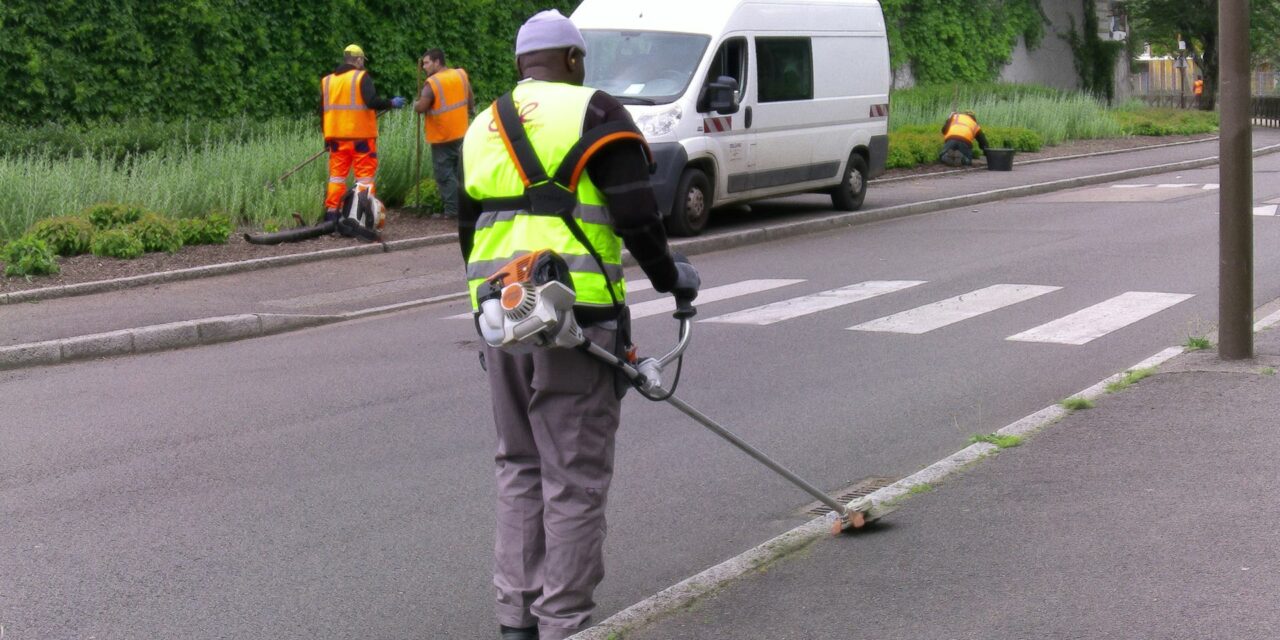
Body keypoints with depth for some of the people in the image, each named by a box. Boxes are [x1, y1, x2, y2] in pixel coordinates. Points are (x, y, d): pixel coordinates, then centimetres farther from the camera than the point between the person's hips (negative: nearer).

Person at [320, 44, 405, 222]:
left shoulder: (327, 80, 11)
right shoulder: (361, 77, -7)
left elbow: (322, 109, 14)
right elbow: (372, 101, -21)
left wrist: (327, 138, 21)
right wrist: (391, 103, -6)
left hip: (336, 136, 5)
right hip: (360, 135, -5)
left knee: (337, 174, 10)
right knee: (364, 174, 1)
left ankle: (331, 213, 9)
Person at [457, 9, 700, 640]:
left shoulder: (481, 128, 18)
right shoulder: (591, 109, -3)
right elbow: (635, 211, -11)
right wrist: (669, 276, 4)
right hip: (575, 316, -6)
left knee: (519, 467, 18)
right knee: (575, 476, 1)